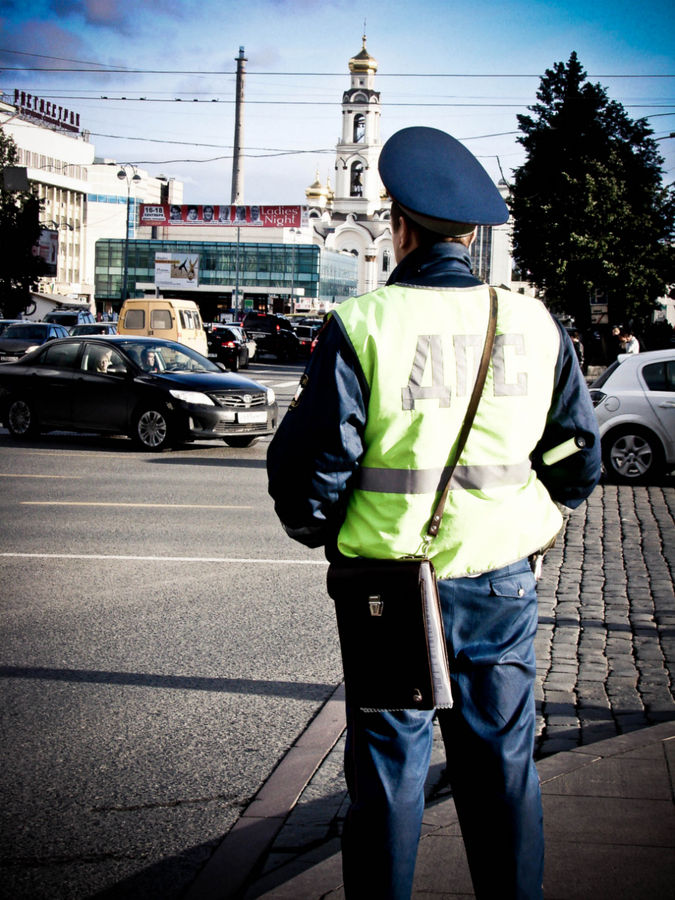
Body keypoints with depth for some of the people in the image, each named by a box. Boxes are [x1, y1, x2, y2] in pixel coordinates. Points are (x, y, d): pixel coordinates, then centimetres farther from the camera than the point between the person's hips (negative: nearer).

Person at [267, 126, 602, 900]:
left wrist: (320, 531, 9)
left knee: (390, 771, 9)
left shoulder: (361, 326, -12)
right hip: (502, 580, 3)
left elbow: (309, 464, -11)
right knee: (502, 764, 15)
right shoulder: (533, 324, 1)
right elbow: (579, 457, 9)